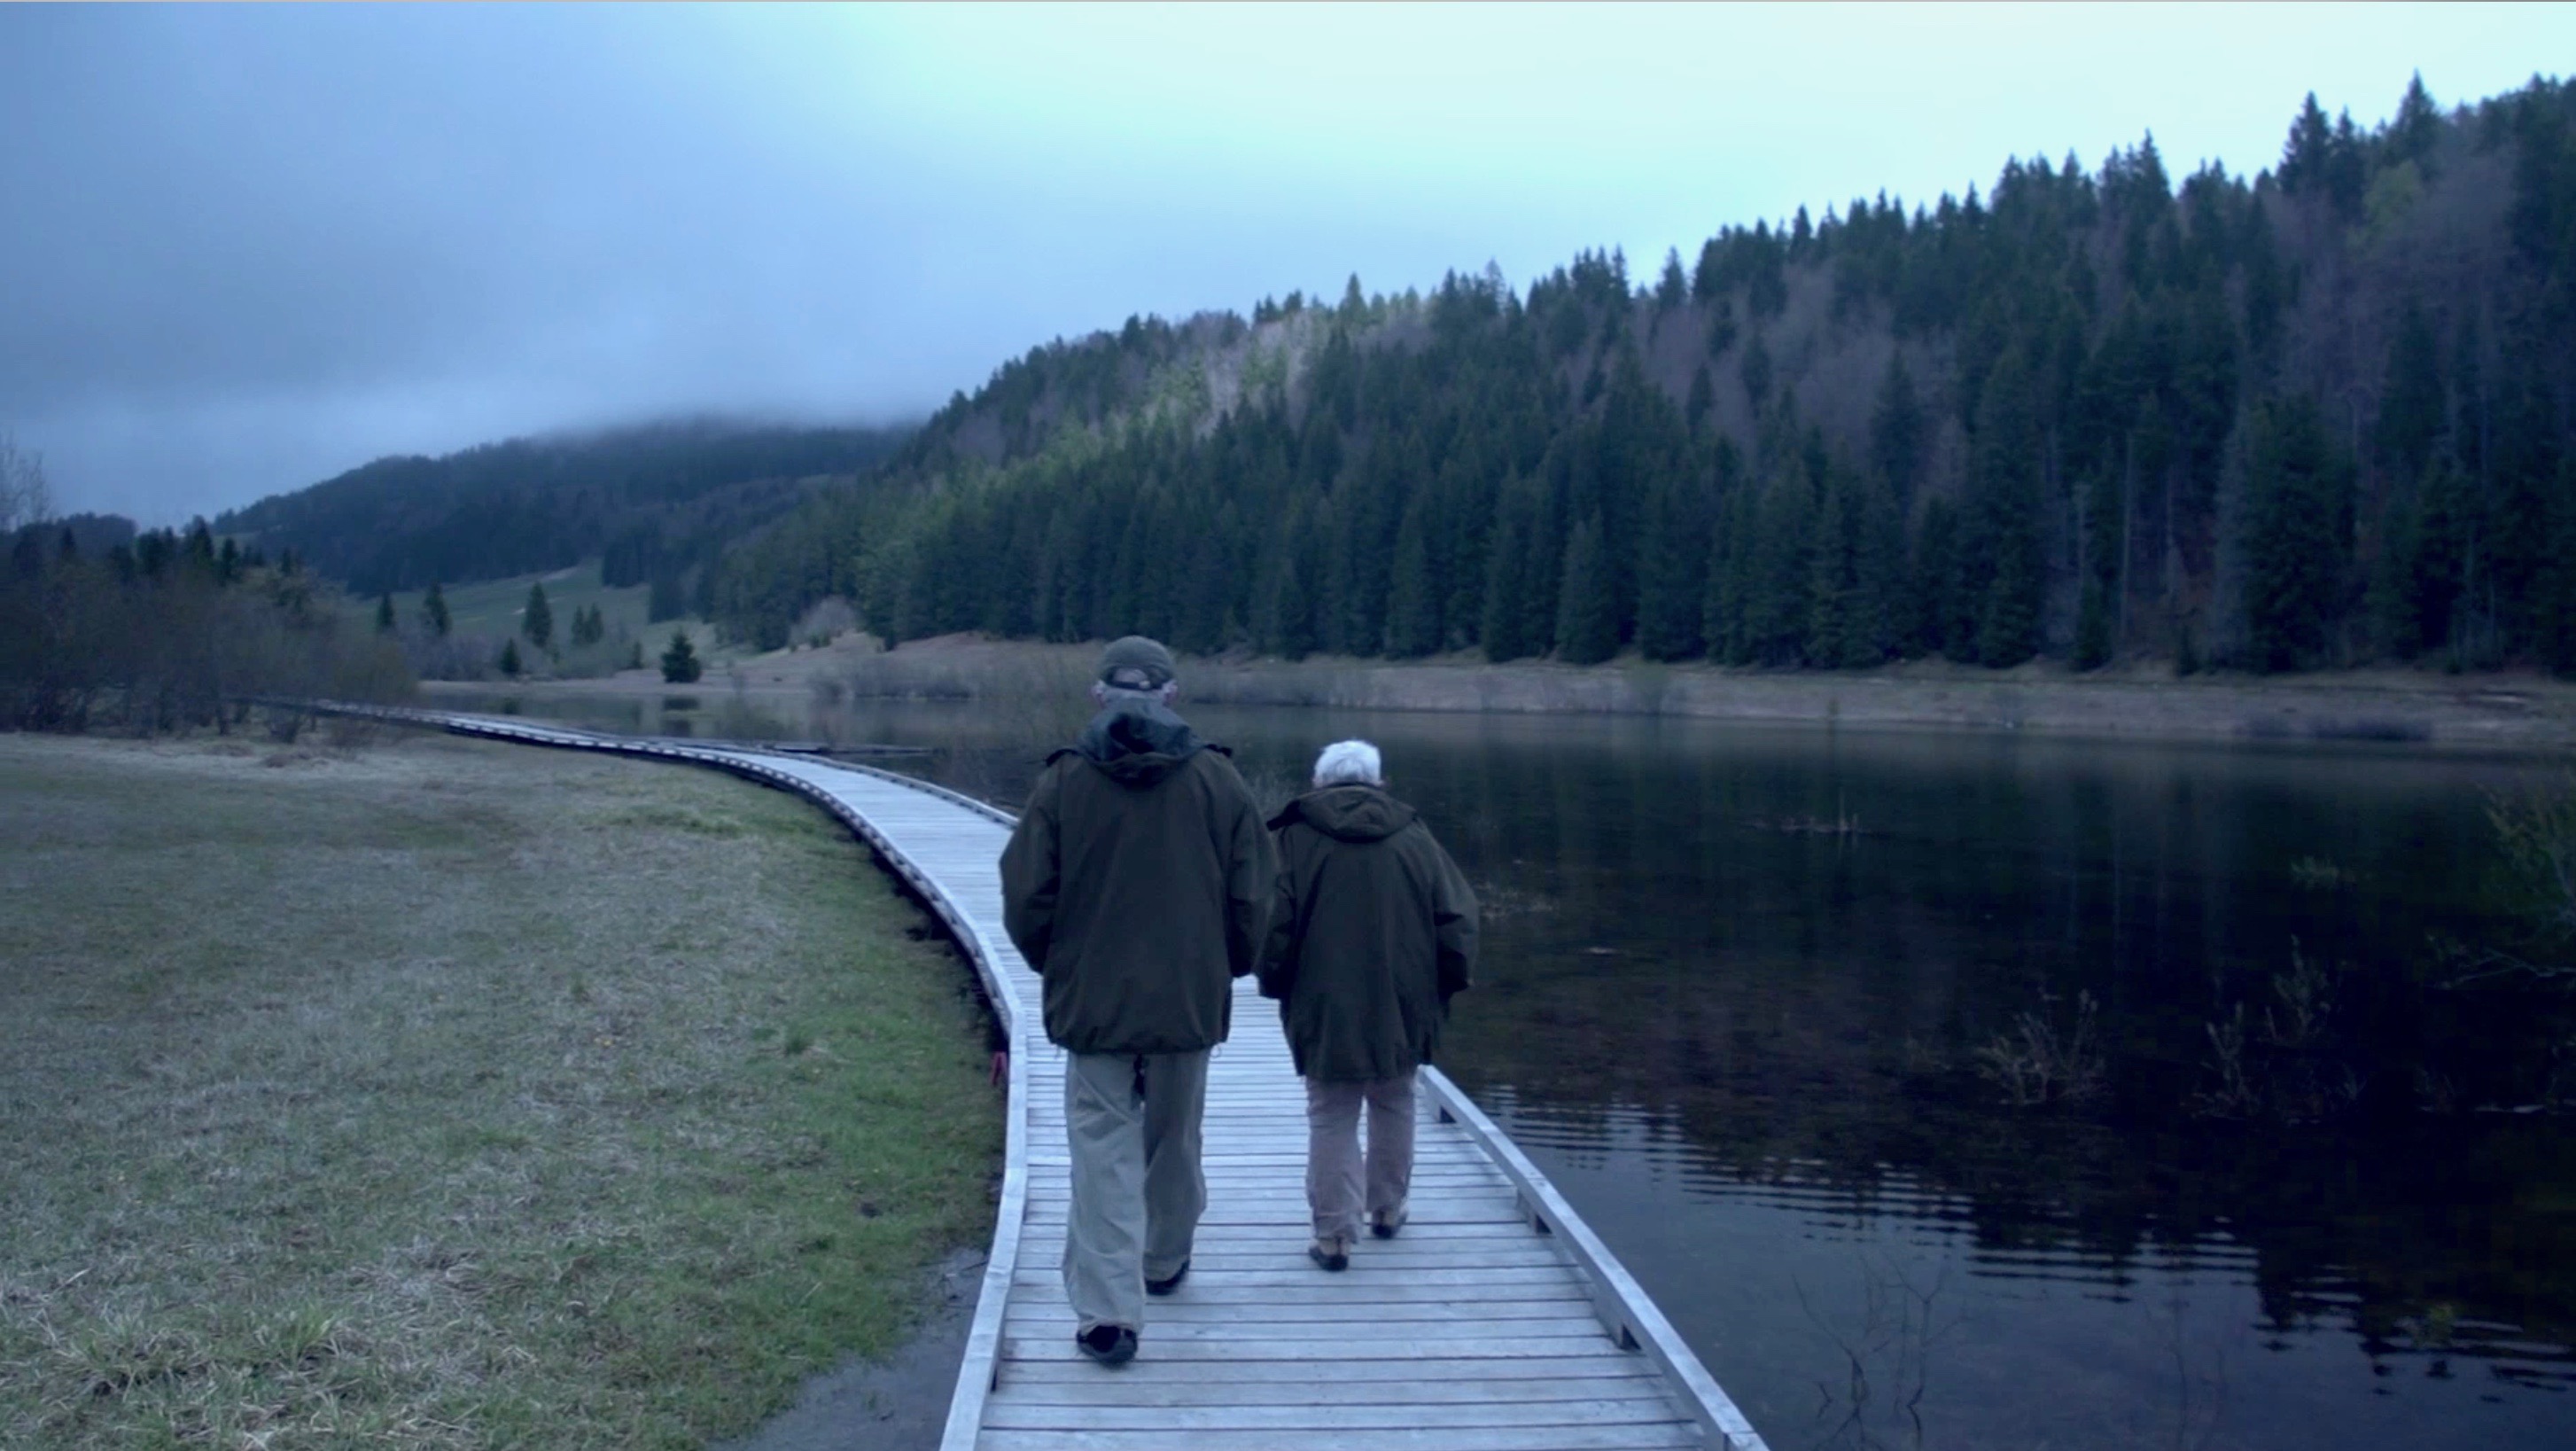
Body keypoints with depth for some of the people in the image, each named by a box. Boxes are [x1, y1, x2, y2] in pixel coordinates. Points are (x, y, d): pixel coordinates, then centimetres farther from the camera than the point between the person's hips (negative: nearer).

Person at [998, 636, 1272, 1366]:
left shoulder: (1064, 780, -6)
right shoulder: (1217, 779, -4)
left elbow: (1026, 898, -4)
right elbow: (1252, 901, -1)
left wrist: (1057, 968, 14)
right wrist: (1222, 972, 15)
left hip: (1092, 1000, -1)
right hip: (1189, 1001, 2)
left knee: (1103, 1150, 3)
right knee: (1173, 1142, 19)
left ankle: (1108, 1311, -3)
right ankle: (1165, 1260, 38)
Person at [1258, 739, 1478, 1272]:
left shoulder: (1299, 837, -6)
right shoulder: (1414, 837, 2)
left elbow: (1278, 924, -10)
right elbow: (1457, 919, 1)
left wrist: (1275, 984, 5)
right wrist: (1444, 986, 12)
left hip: (1325, 1009, -2)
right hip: (1402, 1007, 3)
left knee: (1331, 1118, 5)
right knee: (1393, 1106, 21)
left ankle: (1334, 1233, 2)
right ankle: (1387, 1209, 31)